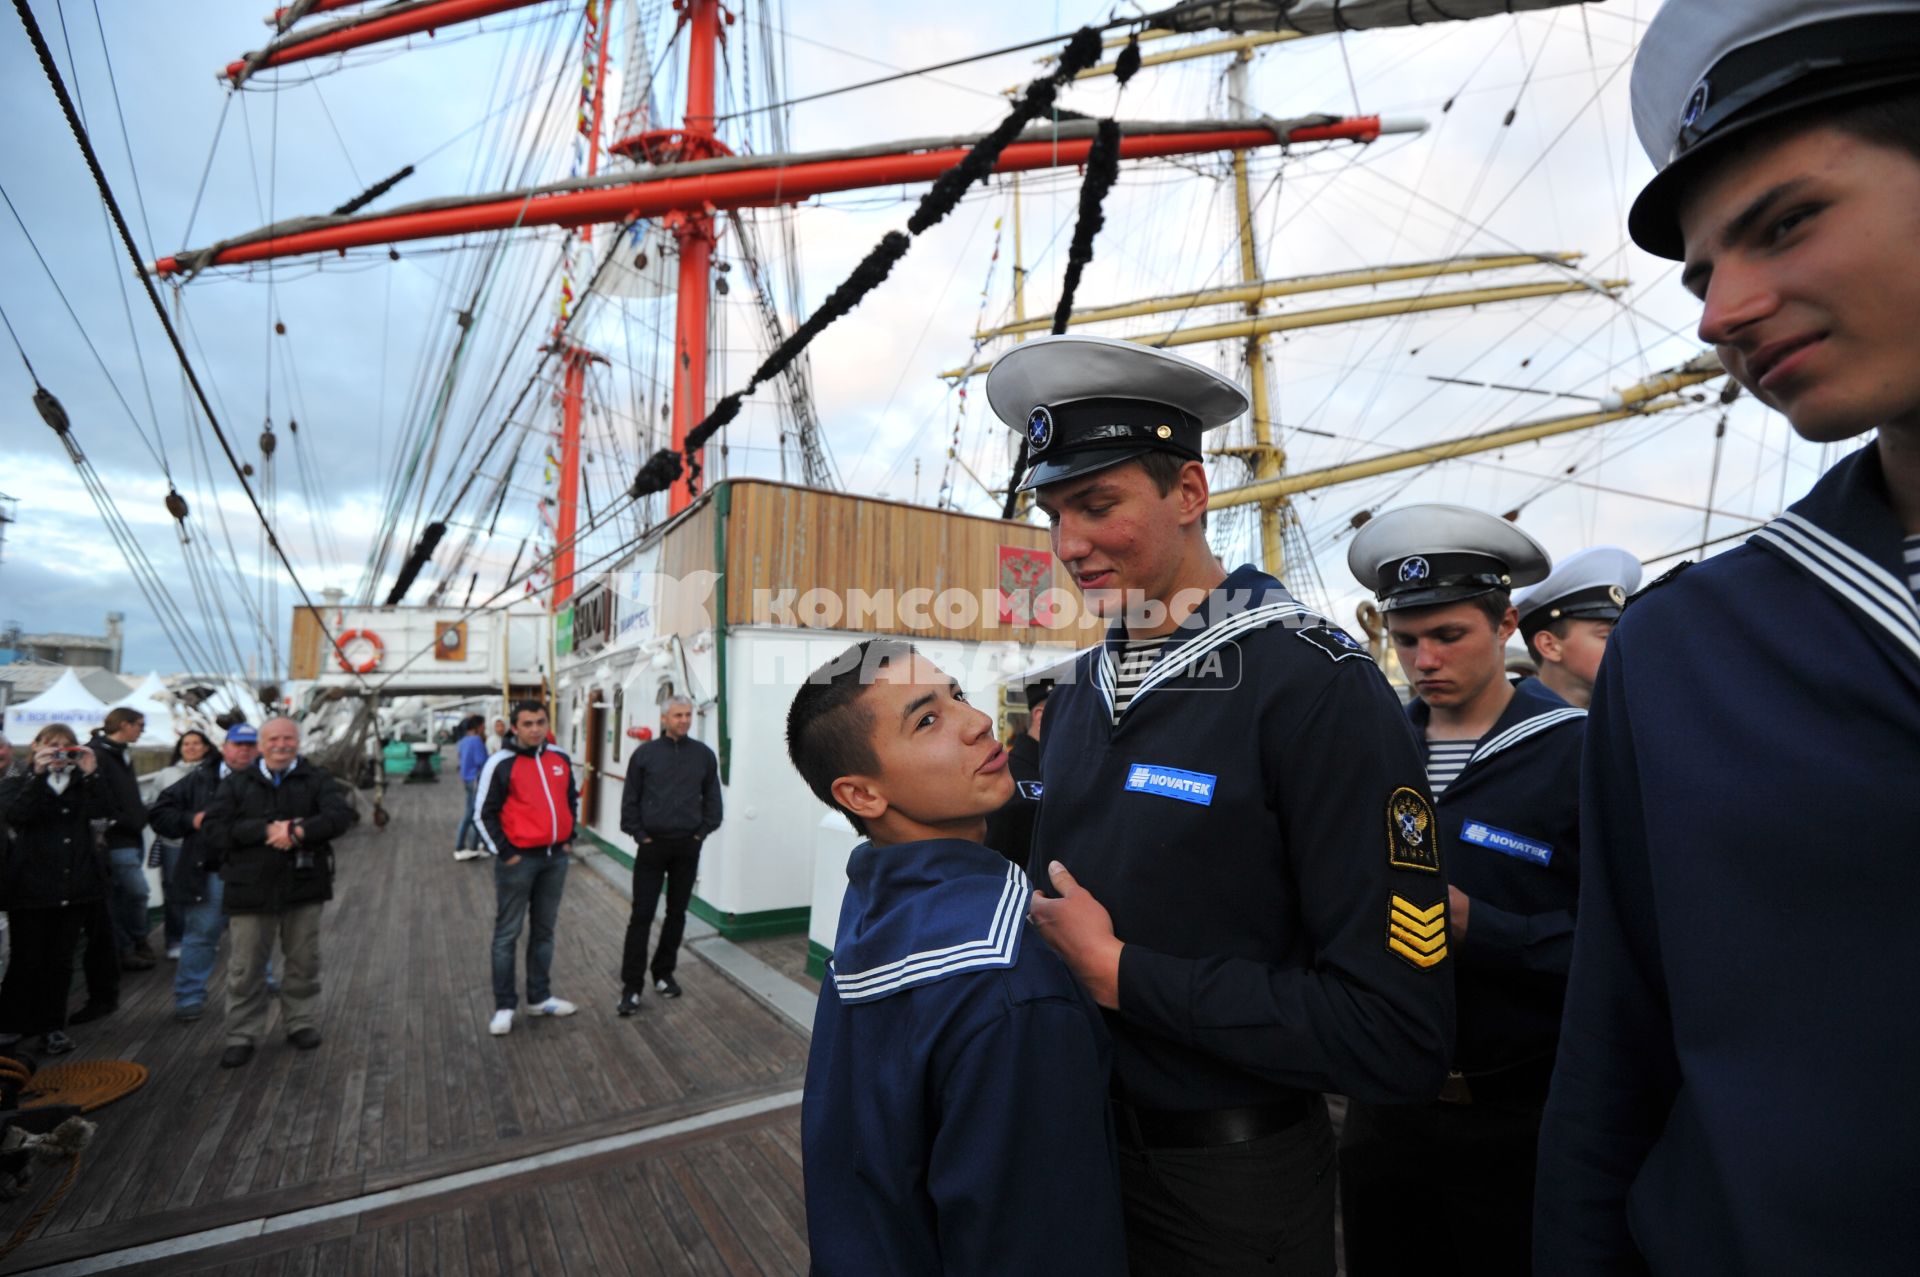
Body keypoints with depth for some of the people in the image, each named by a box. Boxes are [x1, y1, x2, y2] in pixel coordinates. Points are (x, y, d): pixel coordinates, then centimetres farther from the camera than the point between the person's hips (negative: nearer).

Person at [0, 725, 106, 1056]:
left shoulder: (80, 781, 11)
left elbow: (101, 809, -7)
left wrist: (91, 774, -18)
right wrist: (38, 774, -25)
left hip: (74, 885, 2)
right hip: (31, 885, -2)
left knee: (61, 960, 8)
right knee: (27, 960, 1)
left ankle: (52, 1026, 18)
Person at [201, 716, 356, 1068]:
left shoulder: (316, 779, 3)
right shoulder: (237, 784, 6)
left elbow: (341, 814, -12)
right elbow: (212, 829, -5)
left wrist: (297, 833, -24)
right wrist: (266, 830, -16)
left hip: (303, 884, 0)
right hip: (250, 887, 0)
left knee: (303, 961, 11)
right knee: (245, 967, 6)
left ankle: (301, 1023, 27)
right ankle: (242, 1035, 21)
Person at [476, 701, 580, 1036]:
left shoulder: (561, 759, 5)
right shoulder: (501, 763, -11)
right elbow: (485, 813, -9)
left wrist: (569, 838, 10)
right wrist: (505, 853, -10)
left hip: (556, 857, 5)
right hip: (518, 859, -5)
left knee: (544, 930, 14)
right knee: (507, 933, 4)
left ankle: (540, 997, 26)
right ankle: (504, 1006, 16)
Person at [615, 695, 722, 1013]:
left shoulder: (704, 754, 2)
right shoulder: (645, 753, -3)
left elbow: (712, 798, 7)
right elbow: (630, 800, 0)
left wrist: (702, 832, 1)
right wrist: (638, 835, -5)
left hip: (688, 846, 2)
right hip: (652, 844, -2)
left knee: (677, 914, 12)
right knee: (641, 915, 0)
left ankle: (663, 973, 27)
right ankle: (631, 986, 8)